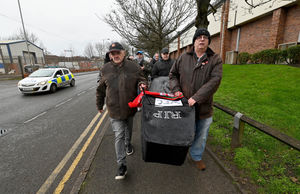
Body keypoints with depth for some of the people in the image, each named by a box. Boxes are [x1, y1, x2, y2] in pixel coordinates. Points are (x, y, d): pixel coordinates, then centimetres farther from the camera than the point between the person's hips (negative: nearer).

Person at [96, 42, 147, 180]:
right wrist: (99, 105, 16)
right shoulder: (105, 69, 0)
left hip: (130, 106, 1)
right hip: (114, 109, -1)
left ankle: (128, 144, 55)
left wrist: (142, 84, -18)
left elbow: (141, 79, 7)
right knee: (119, 135, -1)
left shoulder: (133, 67, -5)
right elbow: (101, 89, 9)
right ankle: (121, 165, 11)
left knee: (128, 129, 23)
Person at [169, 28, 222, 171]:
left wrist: (197, 97, -23)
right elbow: (173, 74, 13)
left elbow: (215, 81, -14)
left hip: (204, 107, 0)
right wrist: (176, 89, -5)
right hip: (185, 105, 0)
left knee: (201, 136, 16)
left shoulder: (215, 59, -2)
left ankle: (196, 156, 42)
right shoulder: (184, 58, 4)